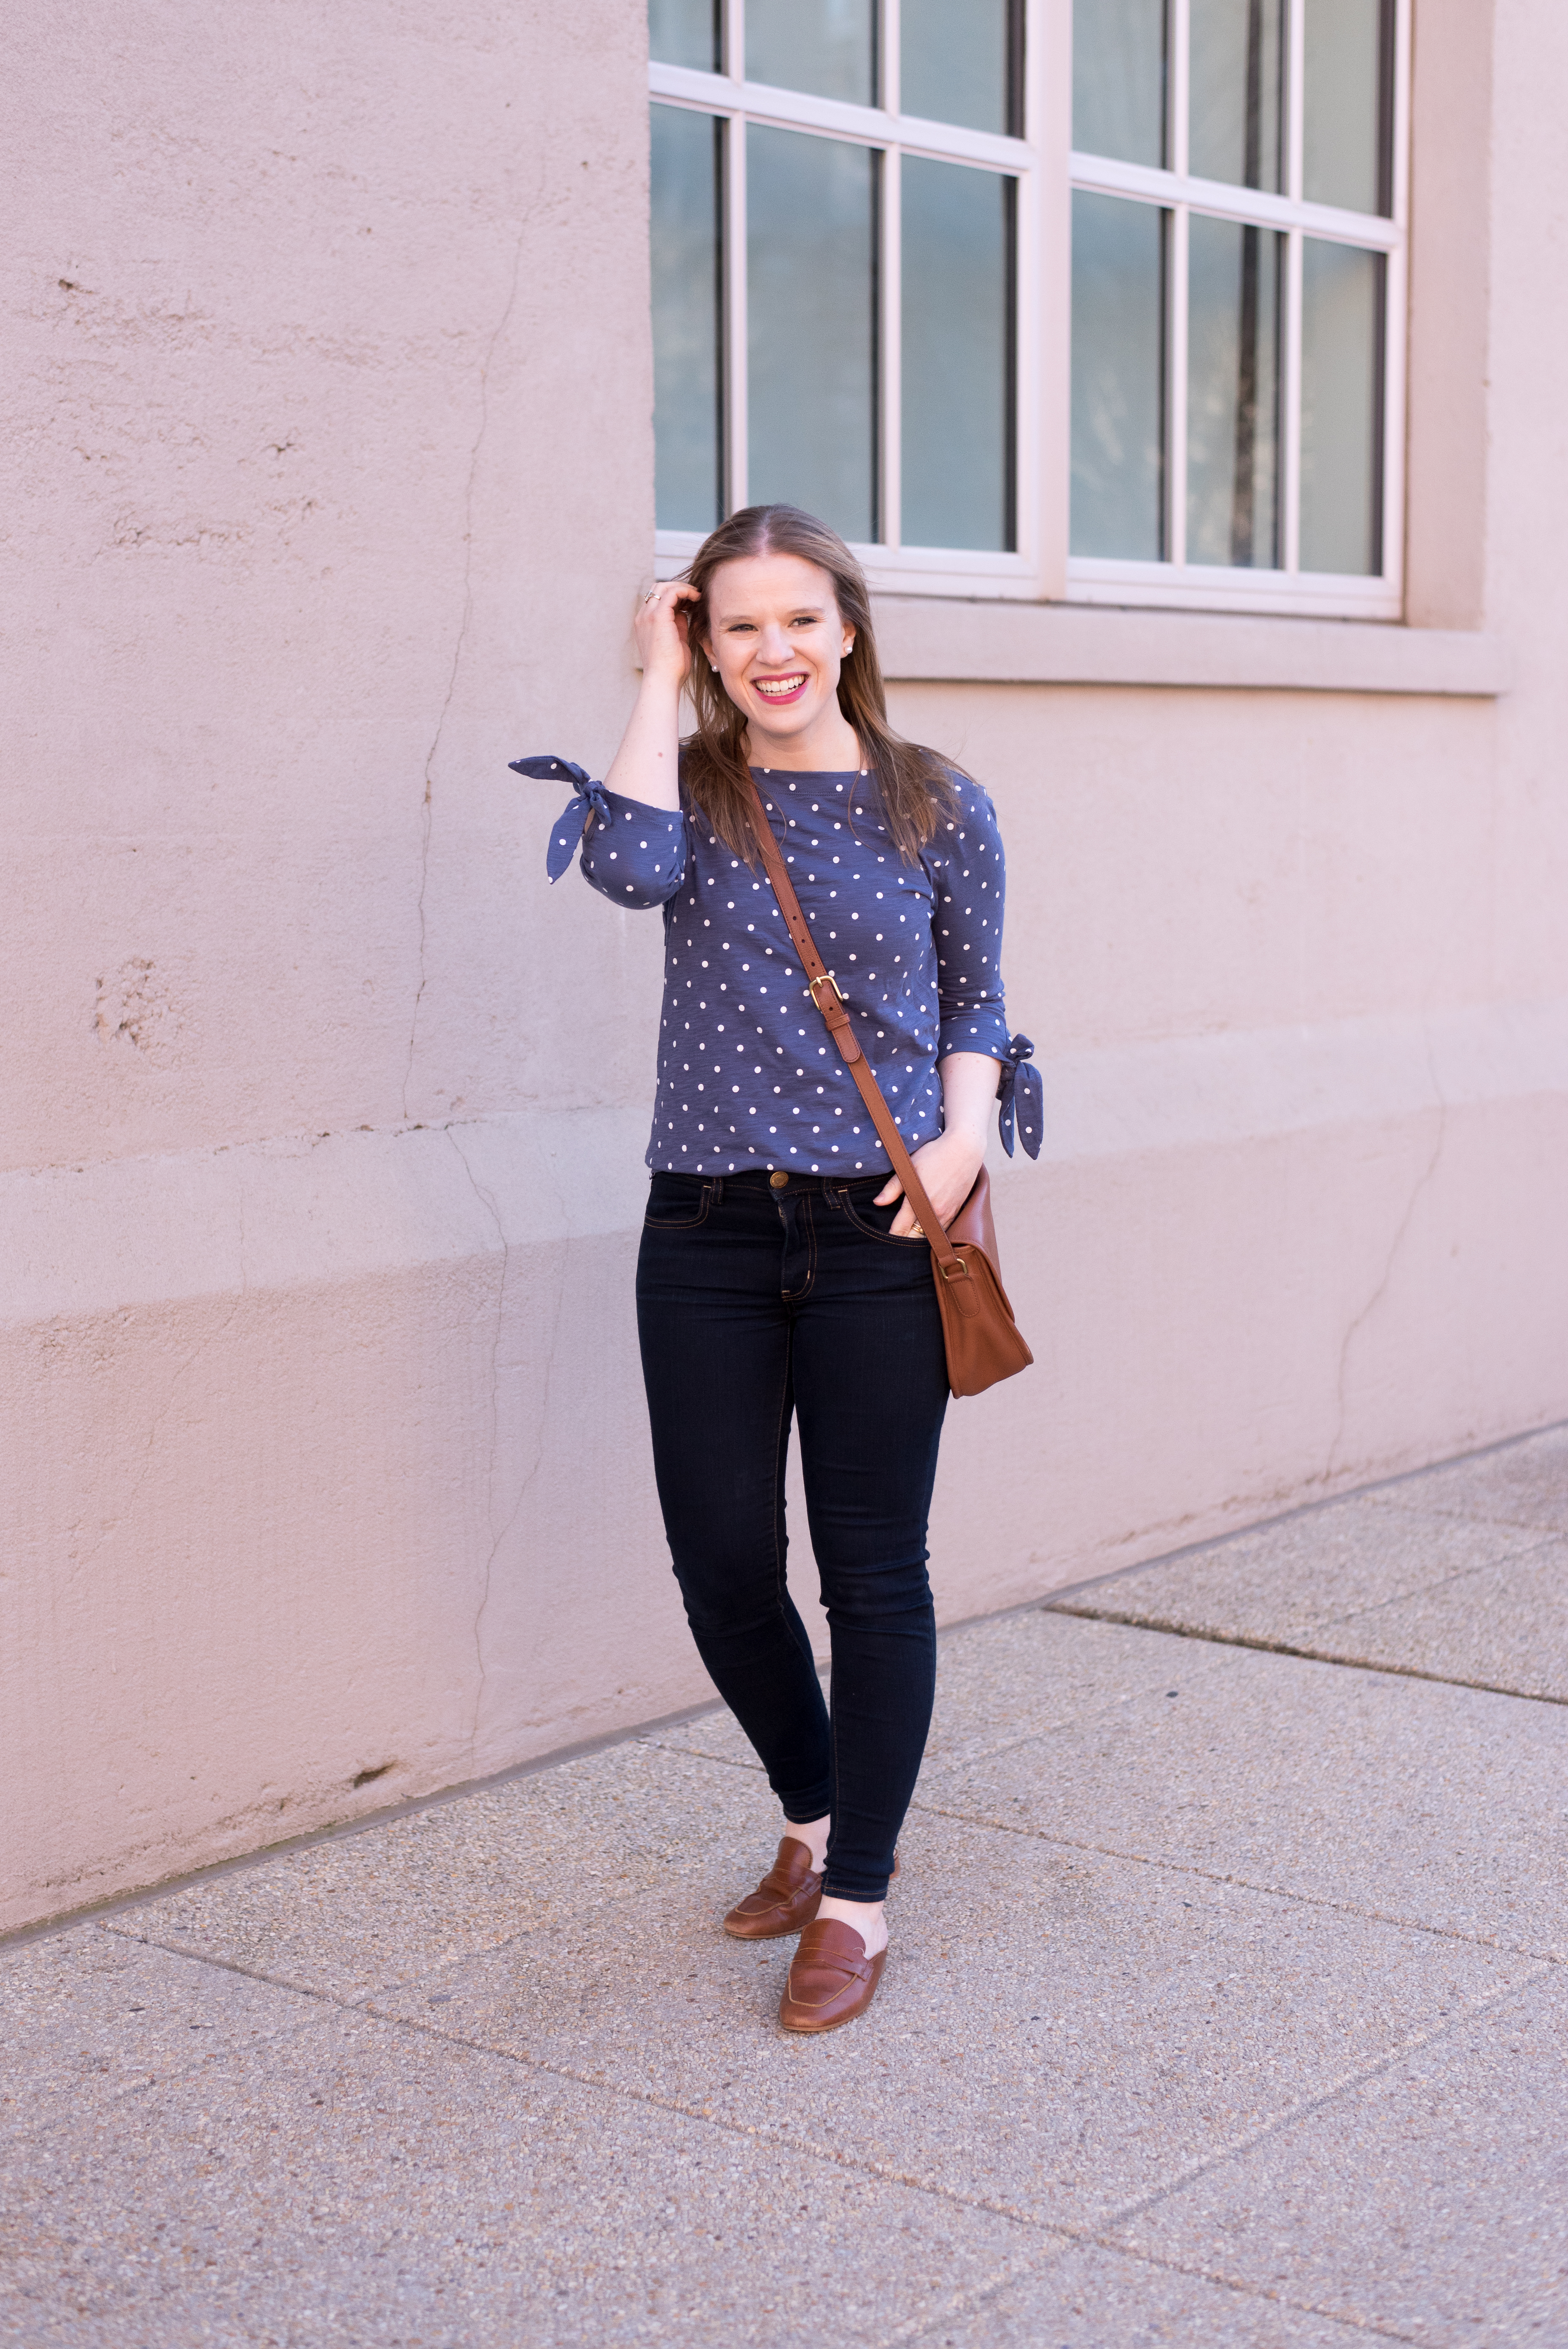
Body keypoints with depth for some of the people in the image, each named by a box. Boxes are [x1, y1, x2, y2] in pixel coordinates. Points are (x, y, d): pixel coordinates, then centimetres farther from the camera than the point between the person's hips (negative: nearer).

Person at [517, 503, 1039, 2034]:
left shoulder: (938, 809, 4)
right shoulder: (695, 792, 5)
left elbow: (976, 1000, 11)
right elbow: (630, 869, -18)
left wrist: (966, 1131, -7)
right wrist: (659, 683, -8)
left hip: (880, 1234, -1)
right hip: (710, 1234, 2)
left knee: (873, 1570, 4)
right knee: (721, 1570, 6)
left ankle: (854, 1899, 18)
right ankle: (816, 1820, 33)